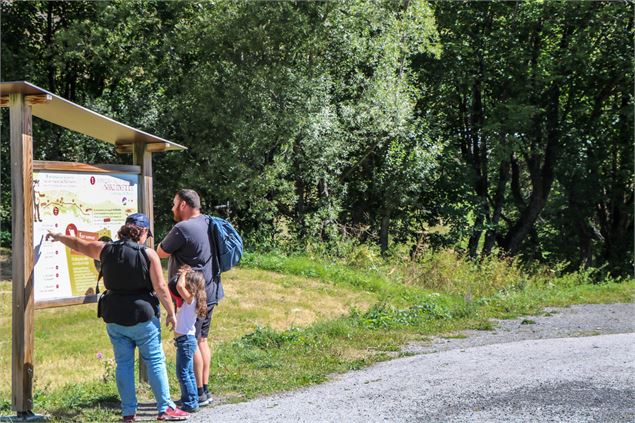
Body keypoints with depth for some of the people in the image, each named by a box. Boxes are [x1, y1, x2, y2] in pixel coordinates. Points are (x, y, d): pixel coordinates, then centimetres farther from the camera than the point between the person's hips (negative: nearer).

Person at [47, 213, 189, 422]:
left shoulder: (106, 249, 1)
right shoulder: (148, 254, -11)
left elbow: (78, 244, 17)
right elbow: (161, 288, -10)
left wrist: (59, 237, 35)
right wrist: (171, 313, 1)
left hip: (114, 318, 4)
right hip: (142, 317, -4)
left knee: (123, 364, 11)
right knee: (155, 361, 6)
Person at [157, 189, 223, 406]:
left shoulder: (182, 229, -19)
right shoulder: (207, 223, 9)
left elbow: (161, 252, -6)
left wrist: (167, 238, 7)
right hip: (209, 292, 9)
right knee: (201, 341, 16)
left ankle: (198, 393, 1)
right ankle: (204, 390, 21)